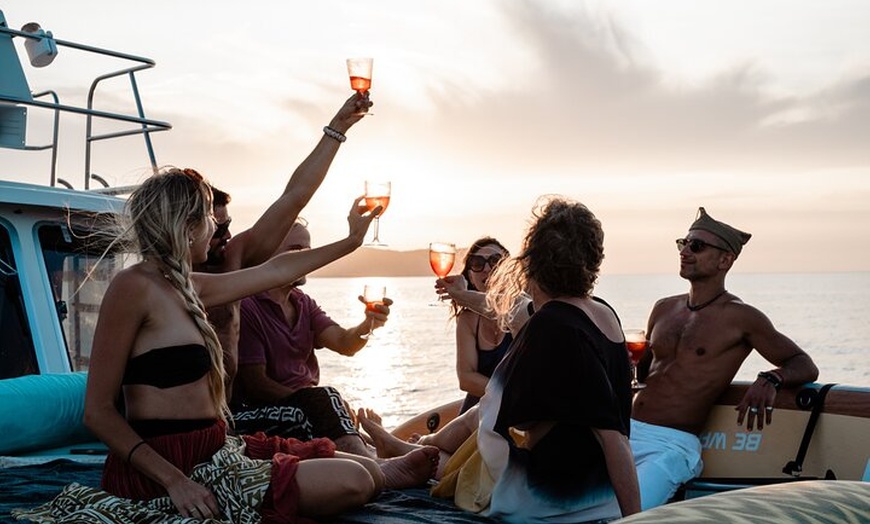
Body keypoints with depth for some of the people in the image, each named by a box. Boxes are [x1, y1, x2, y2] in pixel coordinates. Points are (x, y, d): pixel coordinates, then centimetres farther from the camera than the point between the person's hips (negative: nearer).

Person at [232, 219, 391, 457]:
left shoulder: (304, 304, 15)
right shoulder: (246, 306, -10)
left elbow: (344, 343, -2)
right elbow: (256, 384, -13)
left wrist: (368, 325, -25)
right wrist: (312, 404, -18)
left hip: (306, 403, 8)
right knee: (326, 398, -32)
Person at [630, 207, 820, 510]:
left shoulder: (741, 318, -1)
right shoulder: (664, 309, 17)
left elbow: (806, 366, 0)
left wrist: (770, 380, -20)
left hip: (671, 444, -6)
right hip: (627, 430, 6)